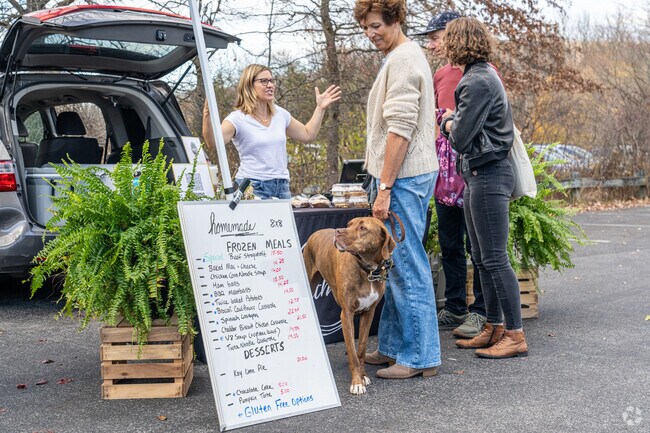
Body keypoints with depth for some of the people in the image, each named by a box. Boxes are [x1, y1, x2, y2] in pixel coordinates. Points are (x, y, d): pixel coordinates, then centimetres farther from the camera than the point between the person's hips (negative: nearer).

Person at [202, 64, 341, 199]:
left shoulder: (280, 114, 12)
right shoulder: (238, 119, -6)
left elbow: (307, 134, 26)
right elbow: (213, 141, -23)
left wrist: (320, 108, 20)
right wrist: (208, 116, -39)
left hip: (282, 186, 5)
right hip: (252, 187, -5)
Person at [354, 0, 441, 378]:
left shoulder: (402, 59, -13)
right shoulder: (408, 55, 20)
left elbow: (400, 130, -20)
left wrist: (385, 187, -19)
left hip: (404, 177, -11)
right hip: (412, 175, 11)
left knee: (408, 266, -5)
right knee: (397, 264, 15)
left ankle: (420, 356, 3)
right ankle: (394, 347, 24)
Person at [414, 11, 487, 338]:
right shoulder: (440, 76, 15)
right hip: (445, 170, 7)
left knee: (477, 245, -1)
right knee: (449, 244, 12)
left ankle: (480, 312, 9)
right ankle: (454, 309, 22)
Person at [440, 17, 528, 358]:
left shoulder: (478, 81, -16)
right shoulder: (483, 76, 16)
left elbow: (460, 138, -18)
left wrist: (449, 124, 1)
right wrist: (453, 122, 3)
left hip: (488, 176, -10)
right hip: (477, 176, 10)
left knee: (495, 259, -6)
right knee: (482, 259, 14)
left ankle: (516, 336, 0)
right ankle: (494, 329, 22)